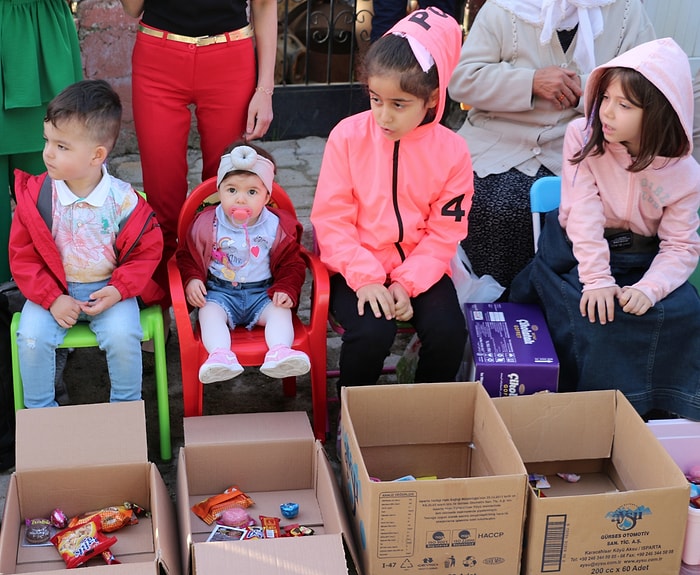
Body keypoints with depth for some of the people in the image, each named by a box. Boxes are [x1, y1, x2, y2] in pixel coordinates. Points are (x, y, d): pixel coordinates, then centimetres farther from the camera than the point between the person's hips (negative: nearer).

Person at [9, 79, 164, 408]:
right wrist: (51, 298, -14)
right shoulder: (36, 196, -9)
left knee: (122, 336, -24)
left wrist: (119, 290, -15)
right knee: (31, 338, -19)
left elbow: (147, 251, -2)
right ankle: (39, 413, 5)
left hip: (108, 290, -1)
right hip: (53, 291, 2)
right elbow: (22, 257, -3)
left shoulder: (123, 200, -12)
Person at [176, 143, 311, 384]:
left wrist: (286, 290, -12)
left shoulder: (277, 226, -2)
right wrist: (192, 279, -12)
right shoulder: (206, 224, -3)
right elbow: (187, 255, 8)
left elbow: (291, 263, 6)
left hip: (262, 292, 0)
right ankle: (220, 355, -50)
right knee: (210, 314, -29)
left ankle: (279, 352, -47)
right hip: (220, 292, 0)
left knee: (281, 312, -26)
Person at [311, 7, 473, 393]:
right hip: (356, 268, -1)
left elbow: (444, 234, -5)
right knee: (371, 333, -27)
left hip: (417, 269, 2)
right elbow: (331, 219, -10)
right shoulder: (348, 136, -10)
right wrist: (365, 278, -21)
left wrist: (406, 283, -18)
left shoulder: (452, 152, -7)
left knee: (448, 332, -22)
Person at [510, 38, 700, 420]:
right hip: (577, 251, -1)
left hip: (641, 259, 2)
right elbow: (584, 214, -21)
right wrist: (597, 279, -29)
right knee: (593, 309, -29)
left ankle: (653, 402, 0)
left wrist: (649, 289, -31)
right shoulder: (583, 137, -12)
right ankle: (589, 396, -6)